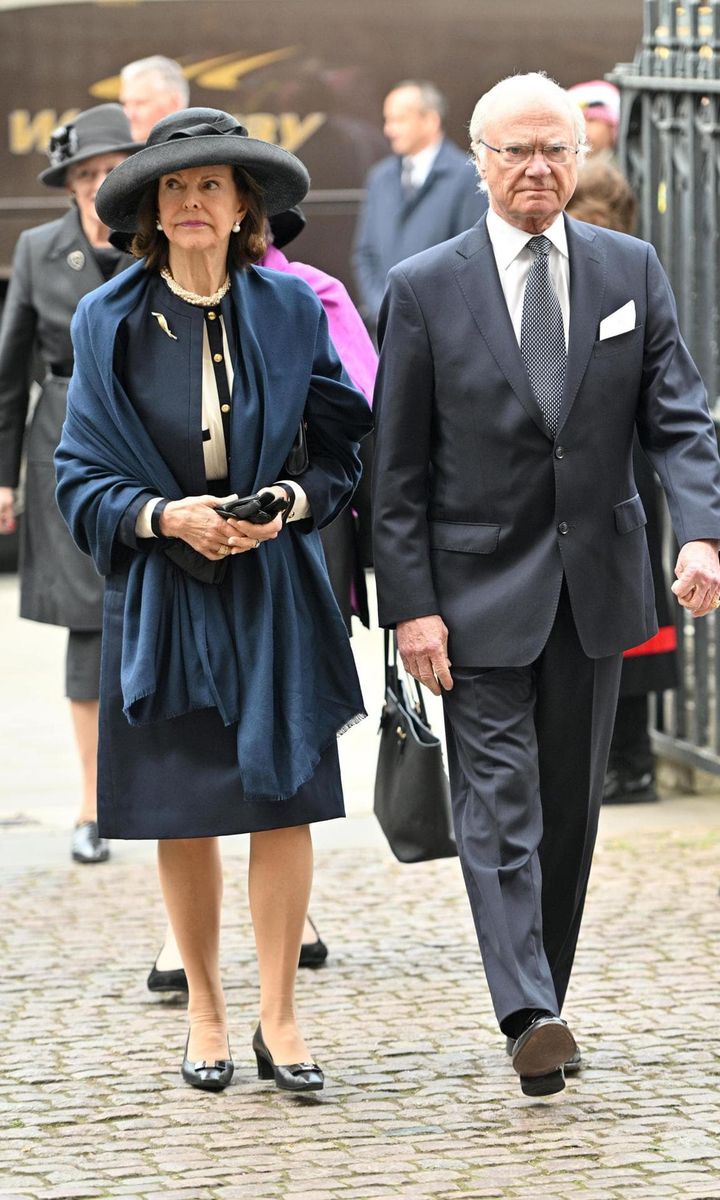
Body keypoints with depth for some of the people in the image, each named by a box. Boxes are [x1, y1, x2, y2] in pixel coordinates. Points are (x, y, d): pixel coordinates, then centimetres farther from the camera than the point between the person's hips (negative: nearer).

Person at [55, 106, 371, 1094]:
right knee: (181, 814, 5)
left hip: (274, 592, 0)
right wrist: (167, 516, -15)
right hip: (160, 593, 0)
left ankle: (279, 1017, 4)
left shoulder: (290, 309, 1)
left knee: (283, 802, -4)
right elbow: (81, 474, 1)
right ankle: (205, 1011, 19)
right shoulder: (108, 322, 0)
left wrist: (294, 503, -12)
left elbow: (345, 445, 7)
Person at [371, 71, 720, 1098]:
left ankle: (543, 993, 20)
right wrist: (411, 605, -9)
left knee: (571, 801, 9)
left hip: (596, 581, 3)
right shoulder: (425, 289, -4)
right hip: (481, 588, -3)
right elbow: (398, 468, -3)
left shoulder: (630, 270, 4)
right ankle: (529, 1016, -17)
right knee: (498, 800, -10)